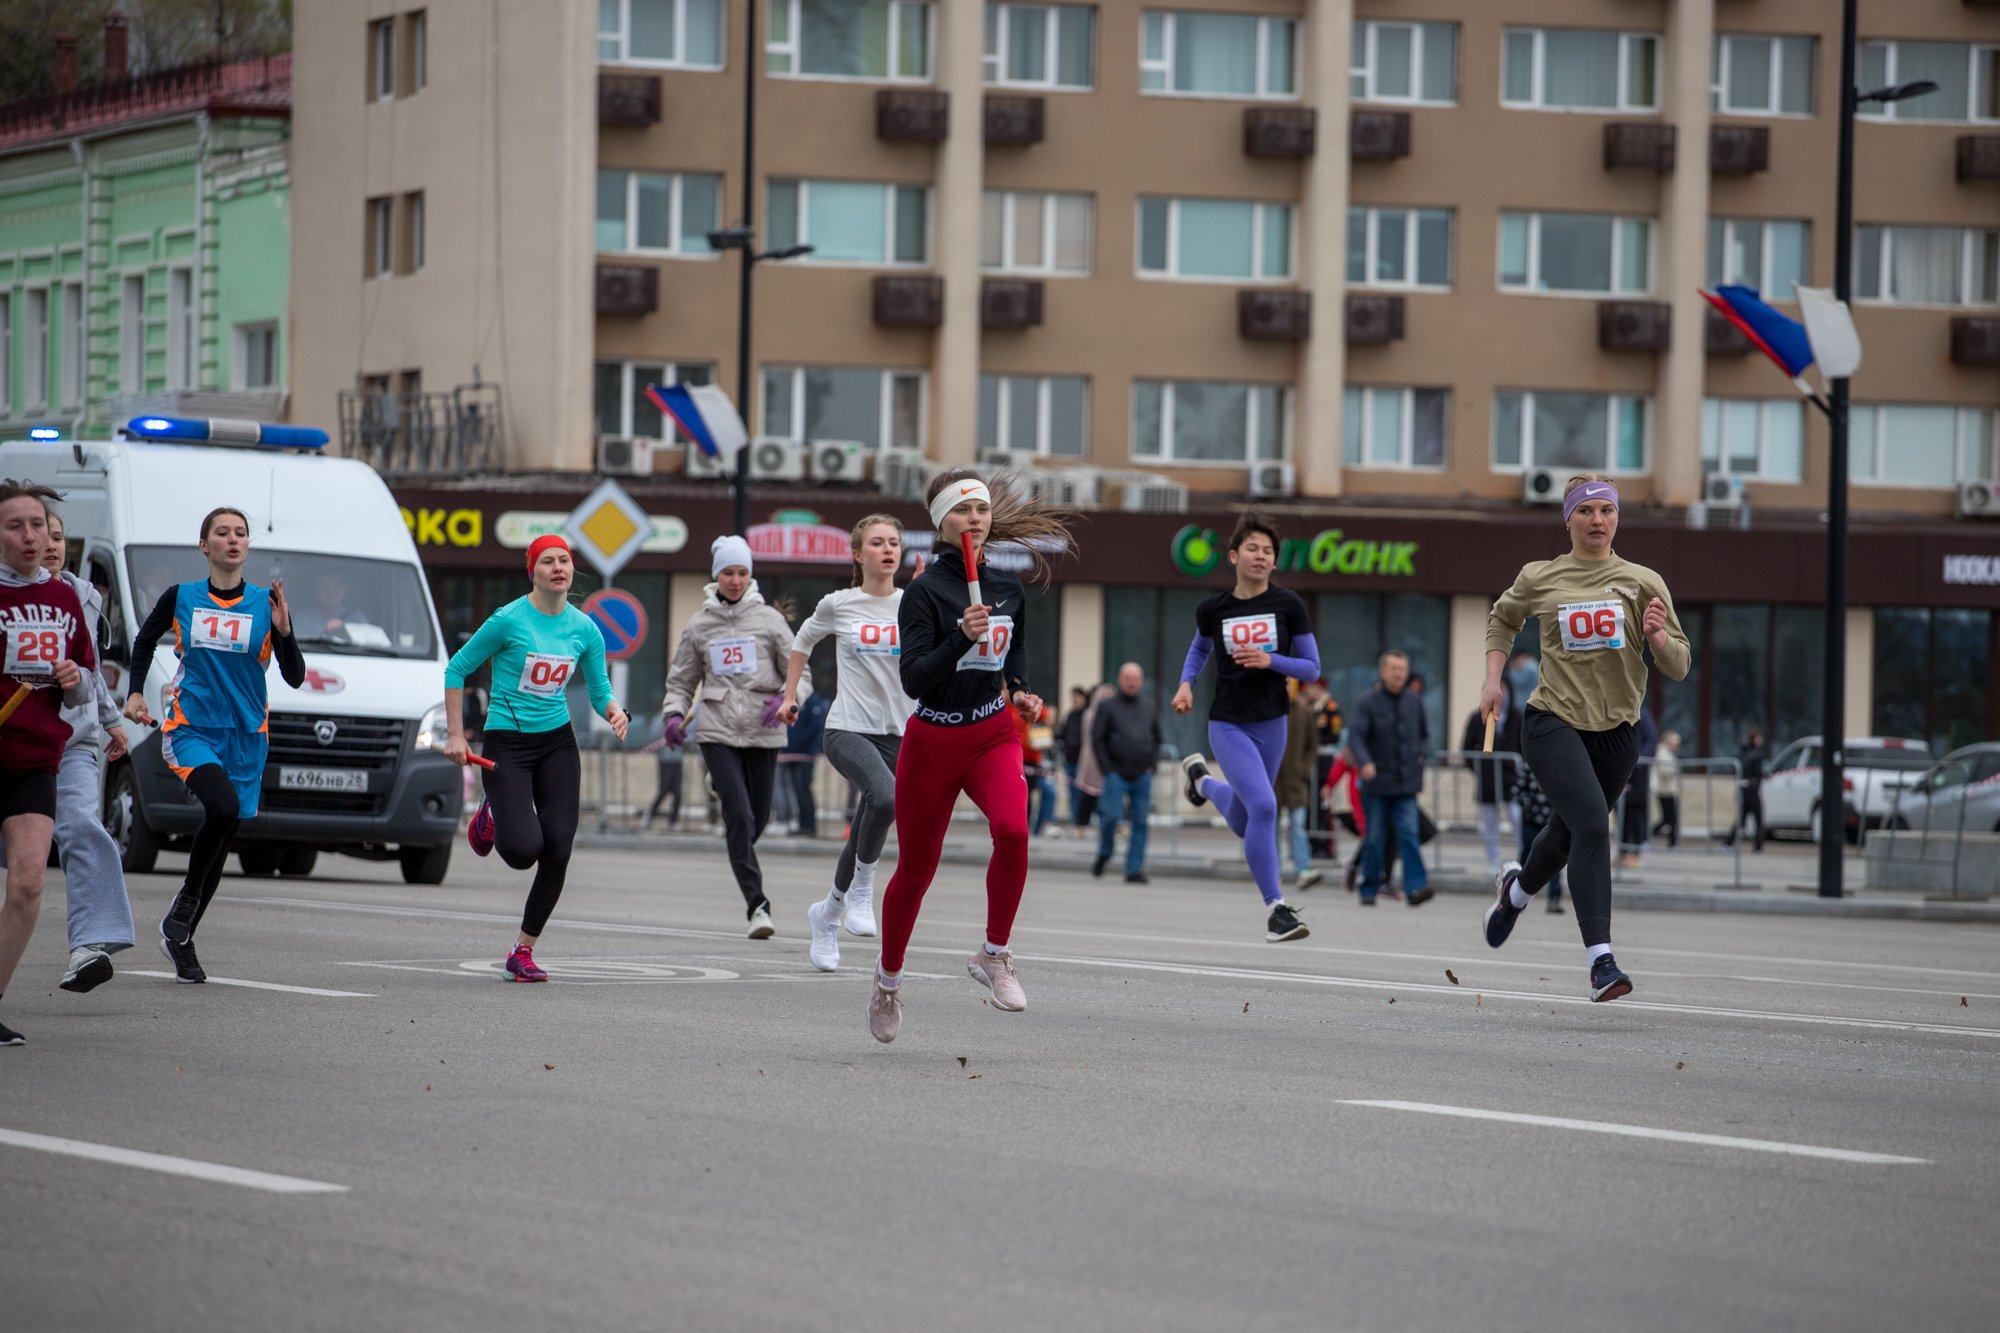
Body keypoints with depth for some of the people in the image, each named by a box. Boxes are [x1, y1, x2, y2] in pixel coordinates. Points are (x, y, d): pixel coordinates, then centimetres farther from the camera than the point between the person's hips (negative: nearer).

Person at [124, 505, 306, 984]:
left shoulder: (266, 603, 2)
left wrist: (283, 631, -15)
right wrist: (135, 692, 10)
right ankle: (184, 905, -11)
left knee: (223, 839, 5)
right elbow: (144, 640, 21)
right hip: (190, 728, -2)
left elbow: (295, 678, 1)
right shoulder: (180, 598, 2)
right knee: (222, 806, -30)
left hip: (246, 737, 3)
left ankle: (181, 941, 20)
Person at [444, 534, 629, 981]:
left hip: (558, 743, 4)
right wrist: (455, 735, -7)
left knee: (557, 852, -5)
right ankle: (492, 817, 22)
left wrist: (614, 712, -12)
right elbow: (457, 668, -3)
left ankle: (523, 953, 9)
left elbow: (599, 689, 12)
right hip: (507, 743, -4)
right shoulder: (509, 620, -12)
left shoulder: (584, 629, 2)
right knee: (524, 850, -17)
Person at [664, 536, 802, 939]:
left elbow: (800, 672, 5)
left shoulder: (769, 619, 4)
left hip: (762, 733, 1)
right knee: (739, 814, -15)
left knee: (758, 818, 6)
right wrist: (675, 713, -3)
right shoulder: (699, 626, 7)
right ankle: (756, 904, -18)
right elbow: (681, 679, 15)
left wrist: (785, 699, -15)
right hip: (718, 733, -1)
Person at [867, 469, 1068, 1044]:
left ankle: (994, 955, -9)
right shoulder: (925, 591, -11)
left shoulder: (1008, 587, 5)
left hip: (993, 736, 3)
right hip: (933, 741, -3)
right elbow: (914, 680, -19)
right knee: (916, 870, 8)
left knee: (1012, 828, -28)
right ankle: (889, 974, 35)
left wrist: (1018, 690, 10)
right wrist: (962, 637, -31)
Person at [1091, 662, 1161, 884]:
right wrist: (1108, 768, -6)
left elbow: (1157, 738, 21)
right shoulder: (1108, 706, 2)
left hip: (1142, 774, 3)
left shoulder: (1150, 706, 13)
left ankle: (1135, 869, 3)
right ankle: (1104, 853, 13)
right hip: (1117, 773, -3)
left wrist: (1151, 764, 8)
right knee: (1111, 816, -13)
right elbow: (1097, 739, 0)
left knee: (1140, 822, -1)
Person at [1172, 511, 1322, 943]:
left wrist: (1270, 660, -18)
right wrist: (1186, 683, 2)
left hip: (1271, 724, 3)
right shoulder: (1212, 609, -3)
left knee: (1242, 824, 17)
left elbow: (1312, 668, -1)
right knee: (1263, 806, -22)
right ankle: (1276, 909, -14)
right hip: (1227, 725, -3)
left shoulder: (1288, 605, -4)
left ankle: (1201, 779, 50)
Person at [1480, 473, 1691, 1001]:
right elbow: (1502, 619, 23)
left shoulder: (1643, 583, 0)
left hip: (1616, 730, 3)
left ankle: (1517, 888, 54)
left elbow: (1679, 667, 0)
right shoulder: (1539, 579, 1)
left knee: (1570, 834, 18)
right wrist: (1492, 678, 11)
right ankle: (1600, 959, -27)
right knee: (1592, 824, -24)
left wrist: (1657, 636, -21)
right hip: (1553, 722, -3)